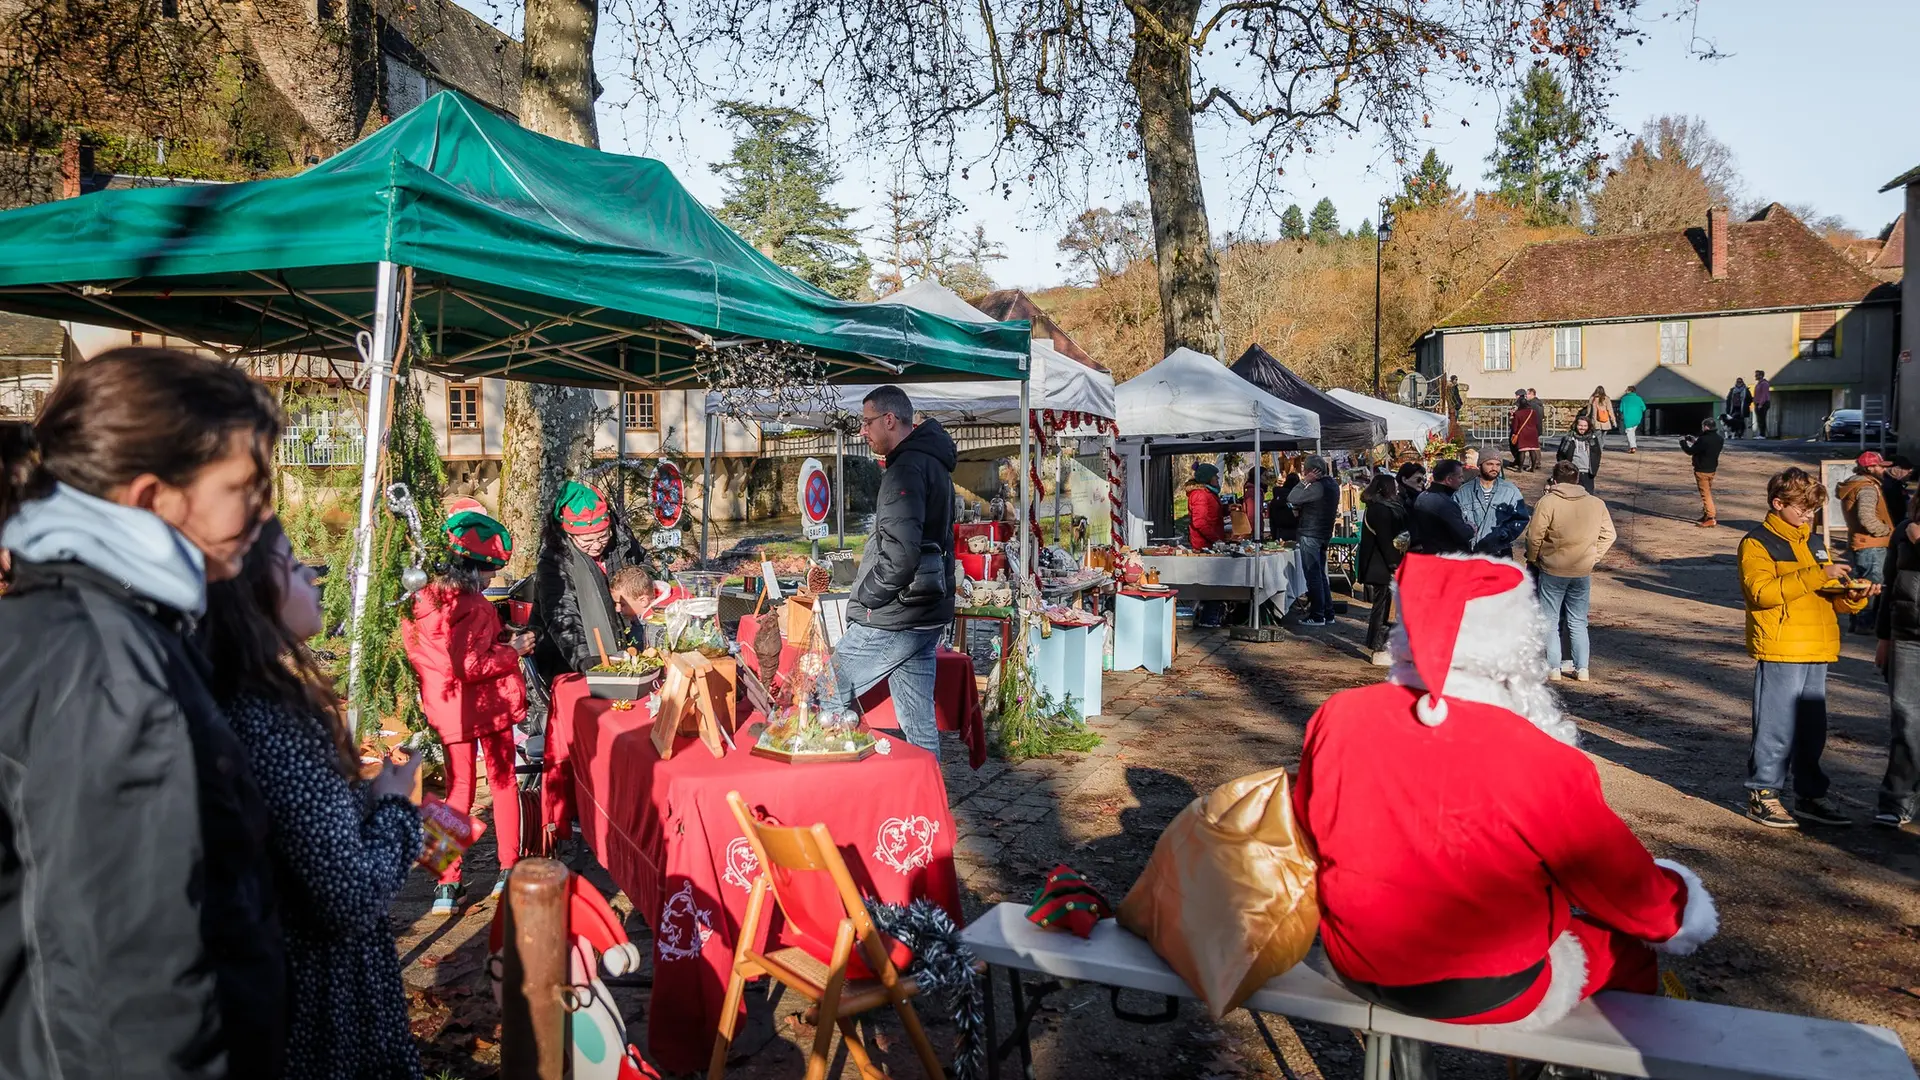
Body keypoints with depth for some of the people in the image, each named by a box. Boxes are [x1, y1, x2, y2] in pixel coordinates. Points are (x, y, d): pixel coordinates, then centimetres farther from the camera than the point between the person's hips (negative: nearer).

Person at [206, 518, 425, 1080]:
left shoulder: (238, 706, -1)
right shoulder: (274, 725, -29)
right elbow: (355, 897, -27)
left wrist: (371, 803, 4)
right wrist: (393, 805, -13)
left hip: (280, 972, 9)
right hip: (323, 992, -8)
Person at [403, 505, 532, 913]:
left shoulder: (420, 600, 1)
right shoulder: (474, 607, -20)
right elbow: (472, 667, -23)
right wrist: (514, 649, -11)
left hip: (447, 710, 5)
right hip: (490, 705, -5)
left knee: (458, 791, 13)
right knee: (503, 783, 13)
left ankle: (447, 886, 10)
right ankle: (508, 872, 20)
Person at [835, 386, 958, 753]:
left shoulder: (907, 468, -16)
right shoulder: (933, 464, 17)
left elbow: (900, 551, -26)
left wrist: (867, 596, -13)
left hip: (894, 618, -10)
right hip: (927, 615, 10)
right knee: (919, 722, 13)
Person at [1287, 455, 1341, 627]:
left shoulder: (1317, 487, -21)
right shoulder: (1333, 484, 9)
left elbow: (1291, 499, -17)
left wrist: (1305, 481, -14)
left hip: (1310, 534, -9)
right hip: (1325, 534, 9)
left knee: (1313, 576, -3)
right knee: (1321, 575, 15)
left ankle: (1317, 616, 0)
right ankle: (1328, 614, 18)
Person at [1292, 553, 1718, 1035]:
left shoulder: (1338, 718, -14)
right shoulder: (1541, 765, -25)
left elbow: (1306, 836, 3)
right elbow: (1629, 893, -8)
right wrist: (1681, 910, 15)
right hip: (1485, 996, -4)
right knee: (1626, 947, 22)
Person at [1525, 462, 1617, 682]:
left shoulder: (1548, 502, -12)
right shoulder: (1597, 503, 3)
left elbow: (1534, 535, -14)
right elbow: (1608, 535, 7)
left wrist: (1532, 559, 2)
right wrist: (1593, 557, 14)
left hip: (1552, 570, -4)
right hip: (1583, 572, 4)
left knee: (1550, 622, 6)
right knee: (1578, 622, 14)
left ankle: (1553, 668, 7)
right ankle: (1582, 668, 15)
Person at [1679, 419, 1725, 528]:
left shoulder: (1703, 440, -25)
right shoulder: (1719, 439, 2)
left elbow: (1690, 451, -15)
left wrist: (1683, 441, 1)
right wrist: (1696, 441, 12)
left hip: (1702, 470, -8)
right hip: (1712, 469, 8)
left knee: (1705, 494, -4)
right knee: (1707, 493, 21)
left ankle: (1710, 519, -6)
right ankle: (1706, 515, 31)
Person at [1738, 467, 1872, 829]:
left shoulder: (1815, 542, 18)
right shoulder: (1756, 543, -6)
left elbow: (1829, 596, 21)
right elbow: (1762, 591, -21)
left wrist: (1854, 597, 0)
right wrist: (1817, 575, -23)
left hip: (1816, 652, 8)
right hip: (1778, 652, -7)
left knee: (1812, 729, 13)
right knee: (1776, 728, -4)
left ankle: (1809, 795, 23)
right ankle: (1762, 795, 7)